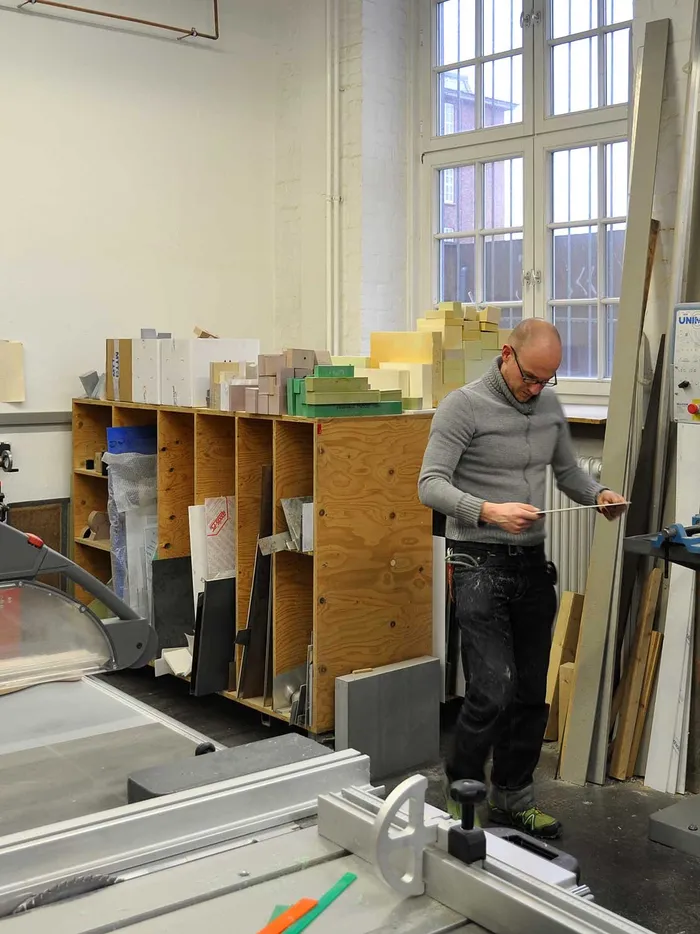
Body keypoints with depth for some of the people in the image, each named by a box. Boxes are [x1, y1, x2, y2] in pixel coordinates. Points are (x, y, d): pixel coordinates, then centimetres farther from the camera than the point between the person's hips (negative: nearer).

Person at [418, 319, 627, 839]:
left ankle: (514, 800, 27)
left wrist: (597, 495, -3)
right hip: (480, 564, -6)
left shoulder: (550, 405, 8)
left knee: (532, 693, 11)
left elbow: (568, 470, 19)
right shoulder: (464, 406, -11)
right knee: (493, 691, -12)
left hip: (533, 563, 7)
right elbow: (431, 485, -17)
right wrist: (487, 511, -33)